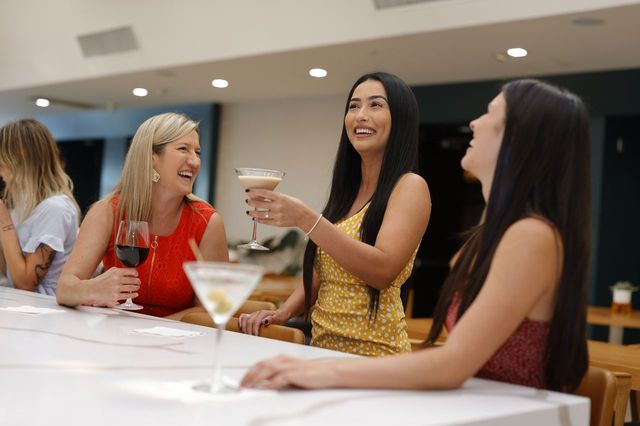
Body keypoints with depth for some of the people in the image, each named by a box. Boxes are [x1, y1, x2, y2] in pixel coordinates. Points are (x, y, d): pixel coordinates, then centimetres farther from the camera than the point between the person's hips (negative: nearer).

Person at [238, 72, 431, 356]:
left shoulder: (410, 186, -6)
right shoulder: (346, 190, 14)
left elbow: (383, 270, -20)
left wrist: (305, 219, -25)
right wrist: (283, 313, 1)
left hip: (371, 352, -6)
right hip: (322, 344, 6)